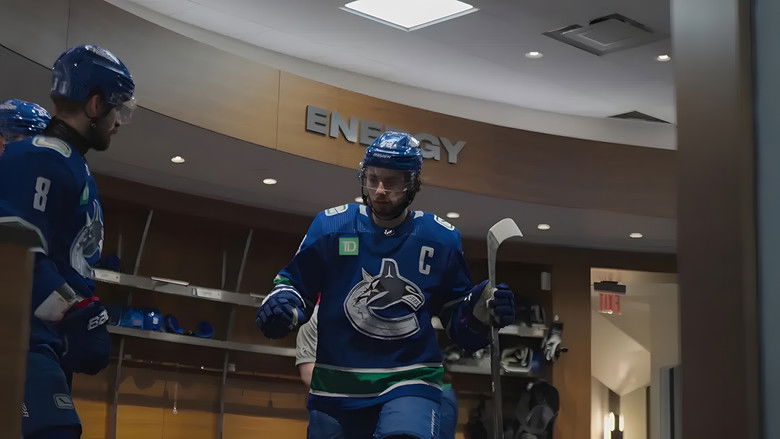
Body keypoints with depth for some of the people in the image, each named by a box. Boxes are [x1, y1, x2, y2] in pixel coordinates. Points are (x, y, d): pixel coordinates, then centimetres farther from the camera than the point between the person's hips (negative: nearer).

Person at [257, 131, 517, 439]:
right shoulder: (331, 226, -1)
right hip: (336, 388, 2)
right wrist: (280, 305, -15)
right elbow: (294, 285, 7)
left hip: (410, 382, -2)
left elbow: (457, 317, 8)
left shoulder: (442, 239, 1)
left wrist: (483, 310, -13)